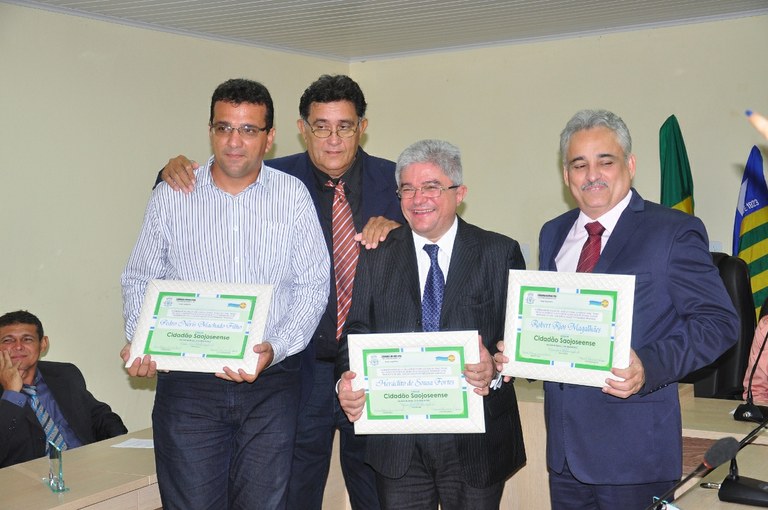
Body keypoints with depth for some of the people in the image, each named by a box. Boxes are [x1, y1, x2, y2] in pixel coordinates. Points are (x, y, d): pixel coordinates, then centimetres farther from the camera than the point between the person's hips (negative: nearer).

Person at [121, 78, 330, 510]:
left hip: (272, 382, 0)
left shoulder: (293, 195, 2)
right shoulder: (171, 197, 5)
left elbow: (313, 283, 1)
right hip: (187, 382, 0)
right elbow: (140, 279, 10)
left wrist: (275, 349, -14)